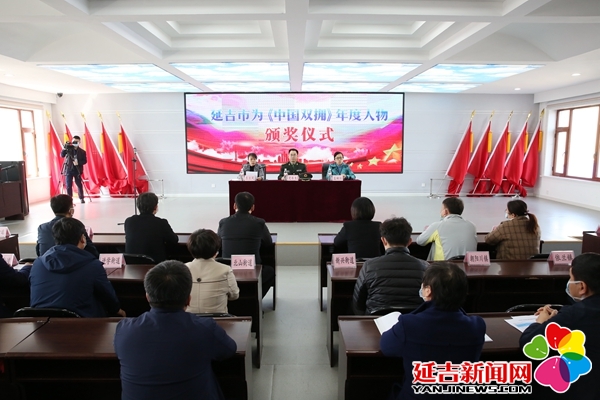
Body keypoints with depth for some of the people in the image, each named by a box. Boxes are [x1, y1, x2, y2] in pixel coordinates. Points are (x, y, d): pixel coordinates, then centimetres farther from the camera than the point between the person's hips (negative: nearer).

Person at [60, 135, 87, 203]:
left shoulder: (82, 151, 3)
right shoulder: (68, 149, 5)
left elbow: (85, 161, 1)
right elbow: (62, 155, -4)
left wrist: (78, 162, -16)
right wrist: (65, 148, -18)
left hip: (77, 170, 0)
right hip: (68, 170, 0)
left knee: (79, 185, 5)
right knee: (68, 186, -1)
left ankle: (82, 198, 20)